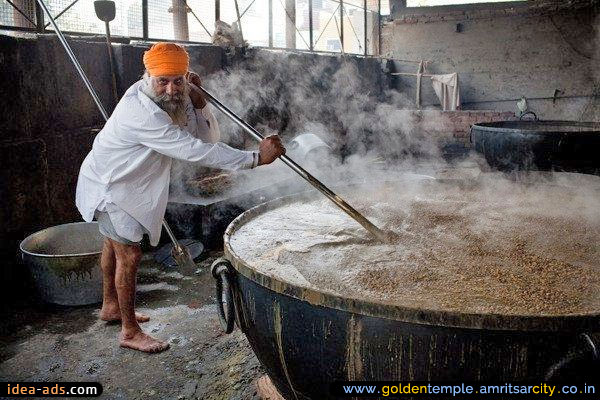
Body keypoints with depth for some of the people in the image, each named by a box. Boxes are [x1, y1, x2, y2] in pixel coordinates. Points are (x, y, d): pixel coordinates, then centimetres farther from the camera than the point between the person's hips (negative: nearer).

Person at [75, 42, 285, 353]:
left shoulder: (176, 99, -9)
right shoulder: (141, 112, -37)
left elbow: (208, 137, -10)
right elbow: (195, 150, -43)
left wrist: (198, 101, -27)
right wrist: (256, 158, -43)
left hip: (125, 184, 9)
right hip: (108, 186, -9)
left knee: (114, 244, 23)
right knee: (129, 254, -8)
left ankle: (110, 306, 43)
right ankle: (130, 332, 8)